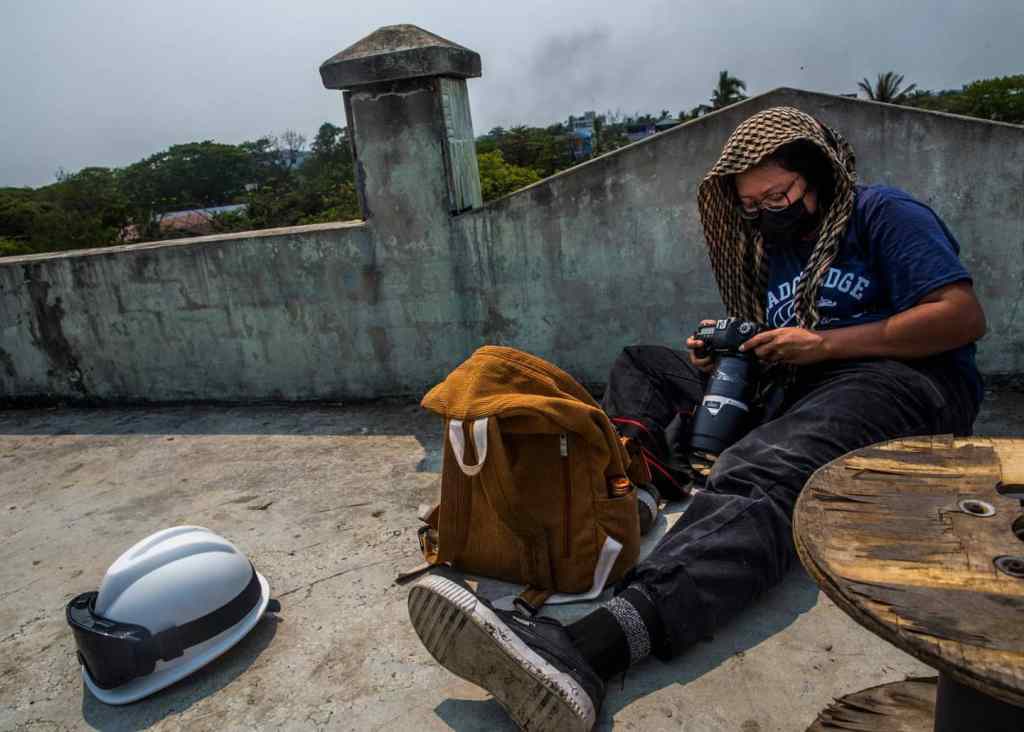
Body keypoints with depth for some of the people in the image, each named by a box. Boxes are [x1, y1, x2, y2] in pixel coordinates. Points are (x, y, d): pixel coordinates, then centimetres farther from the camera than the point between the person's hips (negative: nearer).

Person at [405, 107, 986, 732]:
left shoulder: (883, 213, 5)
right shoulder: (773, 248, 25)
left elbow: (965, 316, -6)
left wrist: (825, 344, -12)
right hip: (795, 393, 8)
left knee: (759, 476, -40)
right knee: (641, 367, 4)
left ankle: (593, 645, -62)